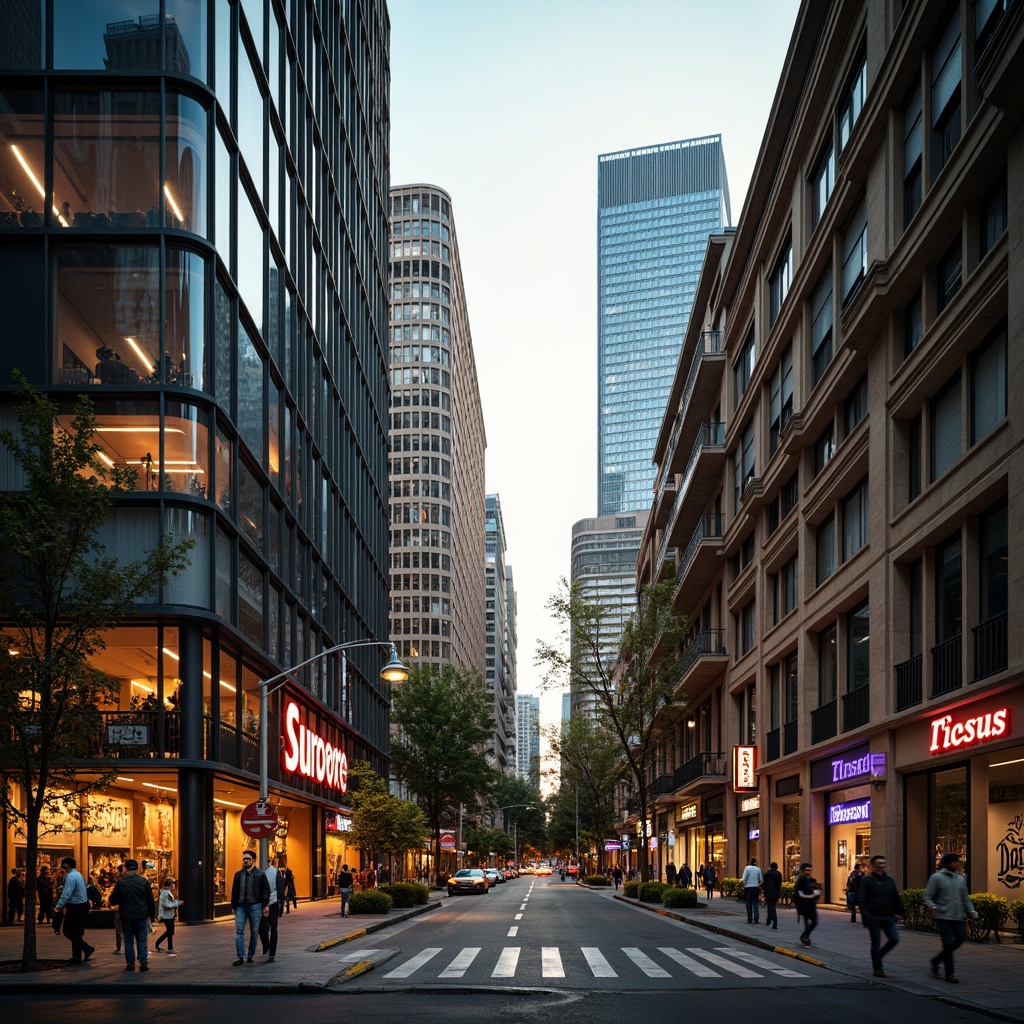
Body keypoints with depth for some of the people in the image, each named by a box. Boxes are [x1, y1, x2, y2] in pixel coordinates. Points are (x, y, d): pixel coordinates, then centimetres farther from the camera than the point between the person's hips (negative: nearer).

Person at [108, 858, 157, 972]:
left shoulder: (120, 882, -7)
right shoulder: (144, 882, -3)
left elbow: (112, 901, -4)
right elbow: (150, 901, 2)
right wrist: (152, 915, 14)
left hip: (126, 917, 0)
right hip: (141, 916, 1)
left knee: (128, 941, 9)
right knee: (142, 940, 6)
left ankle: (130, 964, 8)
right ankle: (143, 963, -2)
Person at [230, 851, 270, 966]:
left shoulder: (260, 874, 0)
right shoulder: (238, 874, 10)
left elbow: (266, 890, -1)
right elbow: (234, 891, 13)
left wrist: (265, 905, -7)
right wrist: (234, 906, 10)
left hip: (255, 907, -2)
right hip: (241, 906, 2)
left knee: (254, 932, 5)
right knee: (239, 931, -7)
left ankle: (250, 956, 16)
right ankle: (240, 957, -7)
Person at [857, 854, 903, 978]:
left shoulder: (889, 880, 13)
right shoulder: (866, 880, -4)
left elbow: (896, 898, 19)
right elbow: (861, 898, -10)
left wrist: (899, 912, 11)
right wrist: (865, 914, -19)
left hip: (888, 917, 5)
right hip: (874, 917, -5)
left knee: (894, 939, -3)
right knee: (876, 943, 0)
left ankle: (877, 956, 19)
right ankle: (878, 969, 10)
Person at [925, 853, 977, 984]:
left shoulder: (961, 878, 15)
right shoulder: (937, 877, -3)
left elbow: (965, 898, 21)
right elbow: (928, 897, -5)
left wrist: (971, 911, 6)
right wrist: (932, 907, -24)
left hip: (957, 917, 6)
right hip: (943, 916, -6)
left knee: (960, 939, -2)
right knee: (948, 943, -9)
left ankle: (936, 961, 18)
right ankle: (950, 974, 0)